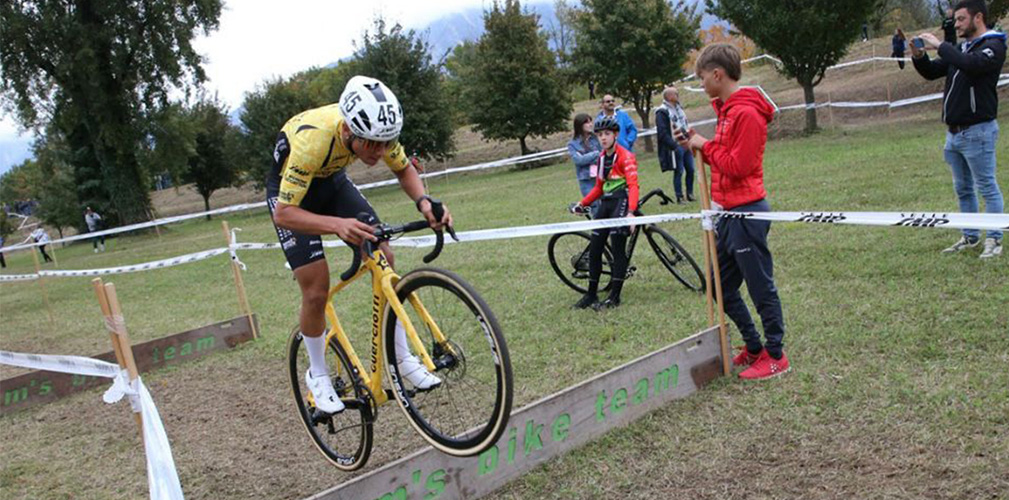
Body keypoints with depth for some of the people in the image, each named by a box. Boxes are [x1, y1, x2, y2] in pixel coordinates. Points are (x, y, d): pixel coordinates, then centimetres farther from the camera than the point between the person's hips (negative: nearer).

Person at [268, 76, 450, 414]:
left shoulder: (376, 128, -26)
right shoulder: (312, 139, -41)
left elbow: (405, 170, -7)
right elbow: (284, 213, -38)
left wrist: (423, 202, -28)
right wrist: (338, 225, -54)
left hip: (332, 182, 5)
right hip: (290, 192, -5)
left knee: (384, 260, -9)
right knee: (316, 290, -12)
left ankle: (403, 359, 4)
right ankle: (317, 374, 13)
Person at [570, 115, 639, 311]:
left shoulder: (625, 156, -9)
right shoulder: (601, 158, 15)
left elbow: (633, 185, -19)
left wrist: (630, 211, -32)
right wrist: (582, 203, 9)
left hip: (621, 201, -7)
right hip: (605, 203, 8)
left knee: (618, 249, -7)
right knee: (594, 249, 5)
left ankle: (615, 296, 1)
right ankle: (591, 294, 14)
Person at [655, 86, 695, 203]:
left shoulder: (678, 108, 14)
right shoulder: (662, 112, -12)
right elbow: (662, 133, -18)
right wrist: (675, 146, -21)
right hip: (676, 147, -8)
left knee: (690, 170, 8)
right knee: (679, 172, -3)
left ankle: (690, 194, 20)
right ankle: (679, 197, 7)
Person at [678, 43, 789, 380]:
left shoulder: (746, 113, -16)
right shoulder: (728, 110, 15)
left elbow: (737, 166, -21)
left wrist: (706, 145, -10)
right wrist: (698, 145, 4)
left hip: (747, 212, -10)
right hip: (729, 212, 10)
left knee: (761, 288, 2)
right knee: (722, 289, 16)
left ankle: (775, 355, 15)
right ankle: (754, 347, 28)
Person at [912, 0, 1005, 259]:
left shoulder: (994, 46, -8)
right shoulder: (961, 48, 17)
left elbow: (971, 65, -27)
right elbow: (932, 72, 19)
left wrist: (940, 46, -20)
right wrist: (919, 57, -1)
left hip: (978, 131, -8)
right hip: (954, 131, 8)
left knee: (987, 187, -3)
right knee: (963, 188, 13)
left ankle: (994, 240, 3)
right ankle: (970, 237, 22)